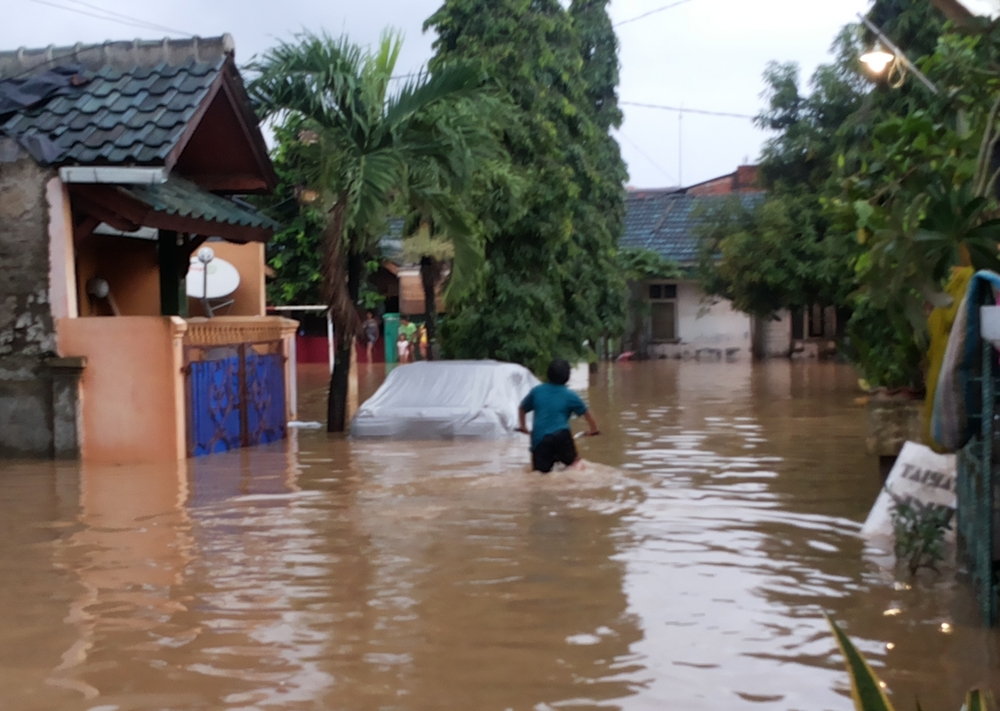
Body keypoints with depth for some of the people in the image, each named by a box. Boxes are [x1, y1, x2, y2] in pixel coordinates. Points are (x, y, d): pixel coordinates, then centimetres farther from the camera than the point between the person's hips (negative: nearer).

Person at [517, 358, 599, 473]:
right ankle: (576, 471, -18)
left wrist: (523, 427, 45)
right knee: (577, 462, 19)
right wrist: (593, 430, 37)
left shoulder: (536, 390, 16)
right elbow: (587, 414, 18)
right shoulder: (570, 395, 11)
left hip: (539, 438, 1)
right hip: (561, 436, -1)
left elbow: (522, 409, 28)